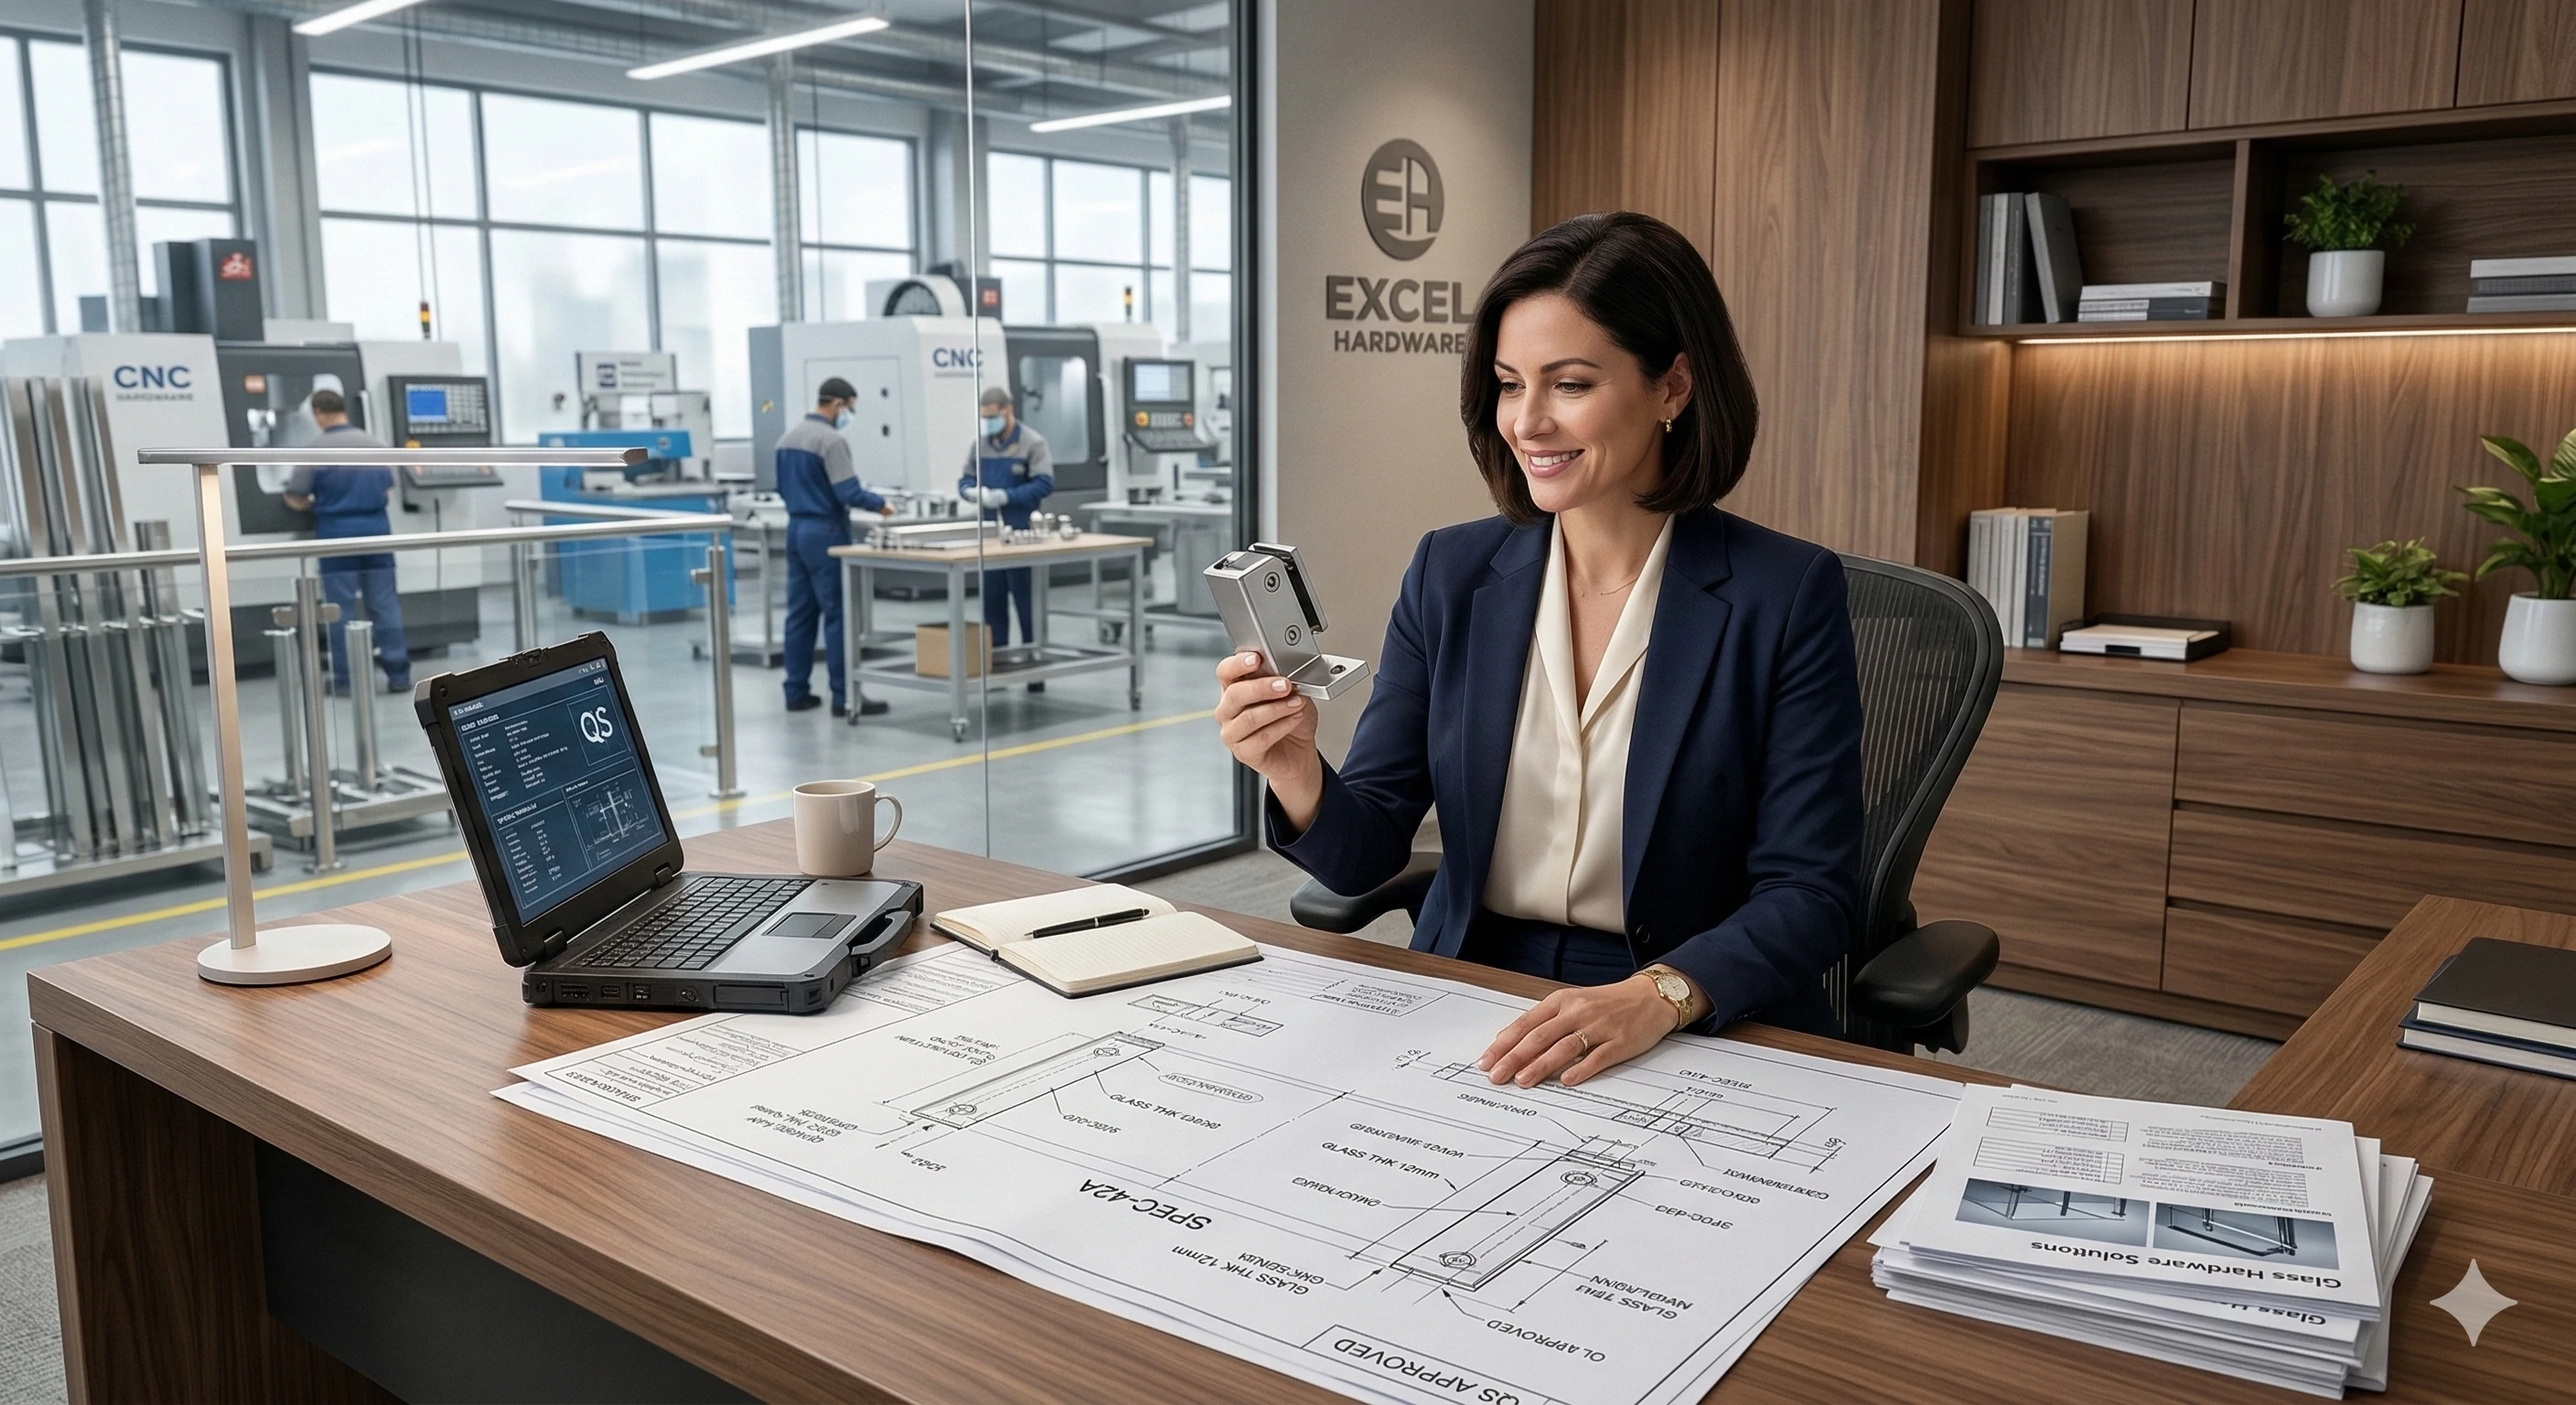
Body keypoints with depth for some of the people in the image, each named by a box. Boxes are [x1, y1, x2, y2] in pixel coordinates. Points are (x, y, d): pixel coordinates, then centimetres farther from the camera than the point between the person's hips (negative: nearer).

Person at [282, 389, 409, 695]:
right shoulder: (376, 444, 5)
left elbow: (296, 501, -1)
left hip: (338, 533, -3)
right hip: (376, 528, 3)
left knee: (341, 608, 3)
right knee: (385, 604, 6)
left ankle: (345, 679, 6)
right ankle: (398, 674, 5)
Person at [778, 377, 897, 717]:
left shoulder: (788, 436, 12)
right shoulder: (831, 439, -16)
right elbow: (848, 493, -20)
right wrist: (880, 504, -4)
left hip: (796, 528, 9)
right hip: (825, 532, -9)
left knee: (800, 613, 10)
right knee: (838, 614, -6)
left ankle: (797, 692, 13)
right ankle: (845, 697, -5)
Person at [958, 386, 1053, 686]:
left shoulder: (1033, 443, -6)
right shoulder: (980, 445, 12)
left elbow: (1044, 484, -13)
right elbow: (965, 480, 15)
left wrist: (1006, 496, -21)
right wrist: (973, 492, -10)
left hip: (1022, 534, -5)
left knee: (1027, 601, 0)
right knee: (992, 599, 8)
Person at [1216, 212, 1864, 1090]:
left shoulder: (1786, 596, -6)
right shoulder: (1449, 575, 3)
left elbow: (1810, 894, -8)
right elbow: (1366, 855, 3)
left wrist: (1660, 995, -26)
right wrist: (1298, 779, -19)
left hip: (1695, 1042, -3)